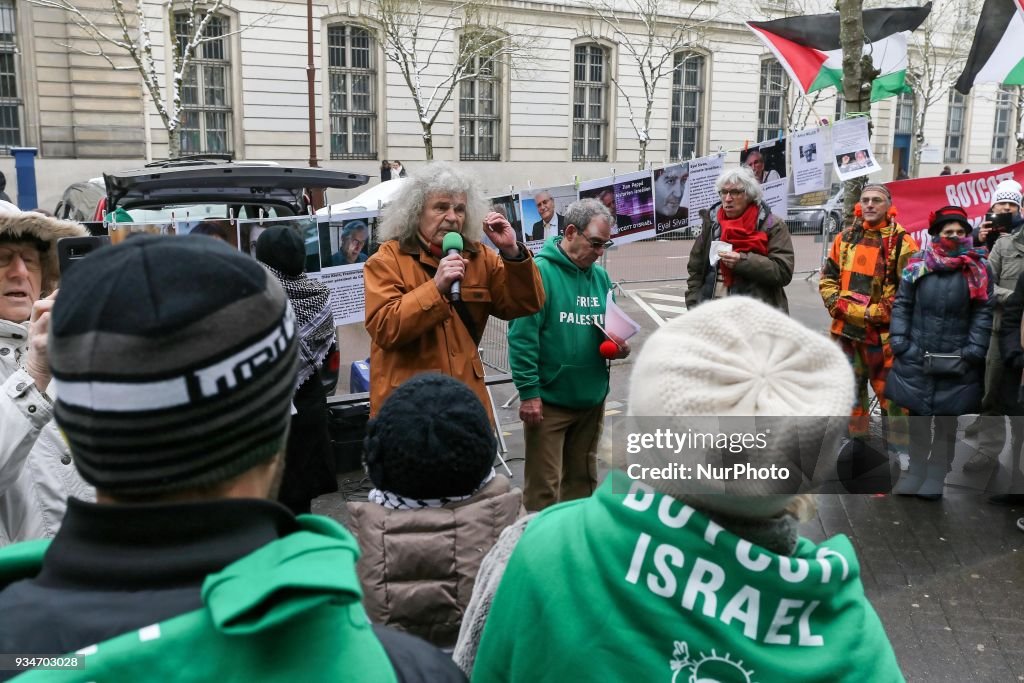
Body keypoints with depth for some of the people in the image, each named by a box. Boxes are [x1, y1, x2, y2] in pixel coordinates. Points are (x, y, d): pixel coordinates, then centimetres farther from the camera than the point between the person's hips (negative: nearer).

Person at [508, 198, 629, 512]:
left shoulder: (600, 276, 8)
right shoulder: (539, 271, -13)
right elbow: (522, 336, -17)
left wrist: (618, 345, -2)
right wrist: (528, 392, -19)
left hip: (592, 398, 7)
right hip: (548, 400, -7)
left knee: (583, 480, 18)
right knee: (544, 487, -1)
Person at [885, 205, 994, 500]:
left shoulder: (978, 269, -2)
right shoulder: (918, 264, 1)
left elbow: (984, 312, -4)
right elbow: (902, 304, 4)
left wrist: (973, 350, -11)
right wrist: (899, 341, -5)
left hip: (956, 363, -1)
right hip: (916, 359, 1)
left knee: (947, 419, 9)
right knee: (917, 413, 11)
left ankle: (938, 472, 21)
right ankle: (917, 467, 26)